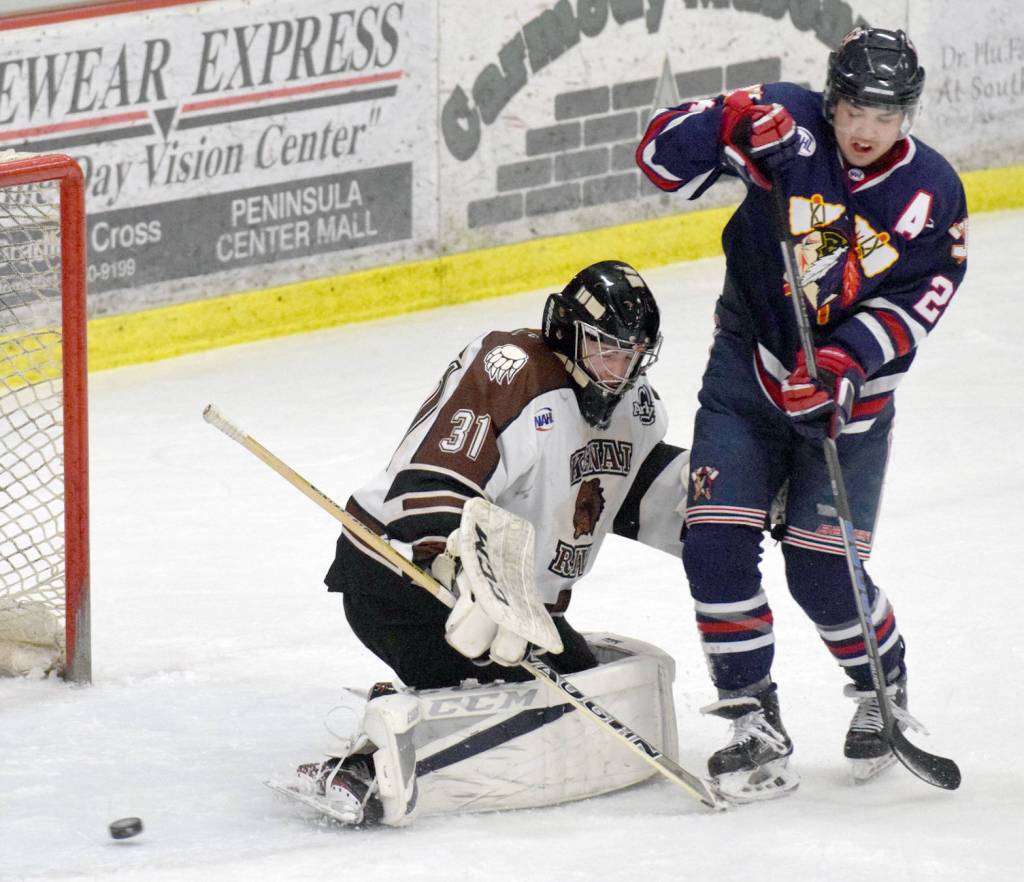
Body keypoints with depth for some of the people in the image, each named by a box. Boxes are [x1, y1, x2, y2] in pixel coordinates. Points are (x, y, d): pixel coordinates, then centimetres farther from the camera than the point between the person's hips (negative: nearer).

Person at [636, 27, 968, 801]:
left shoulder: (933, 194, -9)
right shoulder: (789, 126, -12)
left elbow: (913, 305, -12)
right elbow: (665, 156, -12)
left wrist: (844, 363, -27)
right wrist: (733, 122, -30)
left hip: (848, 394, -1)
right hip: (747, 367, 1)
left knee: (822, 572, -5)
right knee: (716, 545, -11)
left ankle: (885, 689, 25)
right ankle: (755, 723, 0)